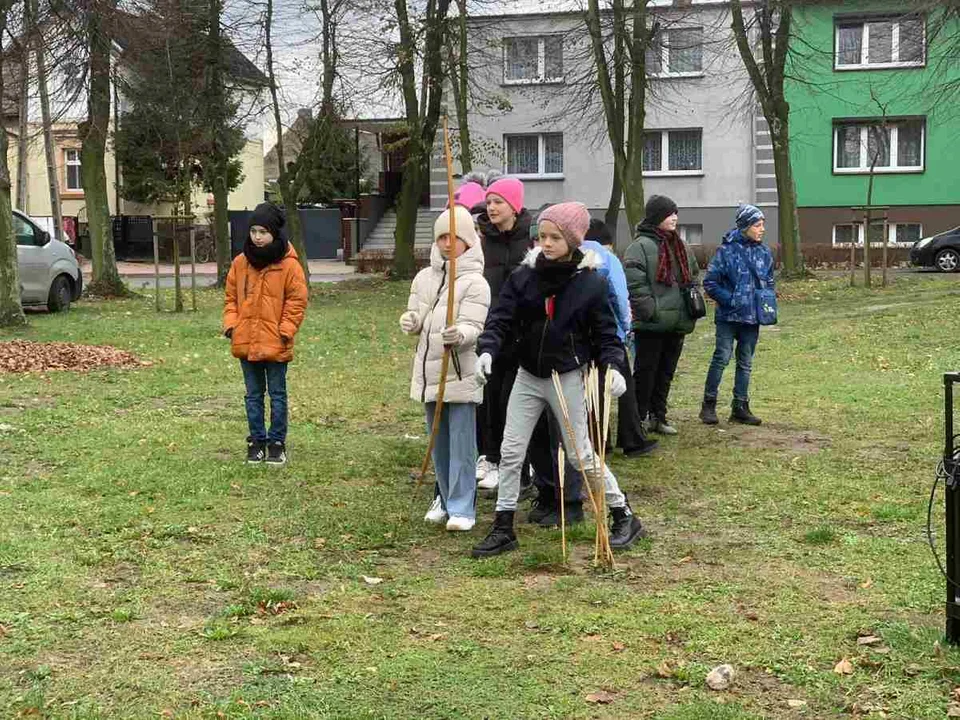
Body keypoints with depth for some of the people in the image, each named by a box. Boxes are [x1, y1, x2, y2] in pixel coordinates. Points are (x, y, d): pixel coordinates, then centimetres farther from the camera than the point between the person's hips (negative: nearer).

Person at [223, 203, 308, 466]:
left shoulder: (289, 265, -9)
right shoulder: (240, 262, 4)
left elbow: (297, 301, -7)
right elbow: (231, 296, 12)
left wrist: (286, 330, -14)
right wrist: (230, 323, -1)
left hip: (275, 343, -4)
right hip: (246, 342, 4)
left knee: (277, 395, 7)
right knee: (253, 395, 13)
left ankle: (277, 443, 16)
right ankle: (257, 441, 22)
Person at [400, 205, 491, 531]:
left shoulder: (475, 282, -9)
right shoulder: (424, 277, 10)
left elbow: (473, 327, -18)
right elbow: (414, 316, 13)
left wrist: (459, 335, -40)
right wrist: (410, 322, -11)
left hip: (461, 373, -6)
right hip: (429, 370, 6)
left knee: (461, 443, -4)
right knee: (438, 441, 16)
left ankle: (462, 508, 1)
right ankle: (446, 498, 29)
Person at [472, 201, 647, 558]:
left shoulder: (591, 282, -10)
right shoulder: (523, 277, -4)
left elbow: (605, 332, -4)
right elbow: (500, 318, -8)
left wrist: (612, 366, -21)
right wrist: (487, 350, -26)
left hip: (568, 377, -3)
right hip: (528, 376, 3)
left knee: (583, 454, 1)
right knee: (510, 452, 3)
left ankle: (624, 517, 19)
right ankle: (503, 530, 14)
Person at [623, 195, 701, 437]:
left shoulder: (680, 246, 15)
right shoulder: (641, 245, -11)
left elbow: (693, 275, 26)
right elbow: (634, 282, -17)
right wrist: (649, 310, -20)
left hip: (677, 323, 8)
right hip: (651, 325, -8)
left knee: (666, 372, 14)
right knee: (645, 372, -2)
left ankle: (657, 416, 24)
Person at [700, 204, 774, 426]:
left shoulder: (764, 252, 7)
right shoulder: (727, 250, -9)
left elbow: (769, 282, 20)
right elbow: (710, 282, -7)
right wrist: (729, 299, -13)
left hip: (752, 317, 5)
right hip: (728, 316, -5)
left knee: (745, 363, 10)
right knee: (722, 358, -7)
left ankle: (740, 408, 18)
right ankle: (708, 405, 4)